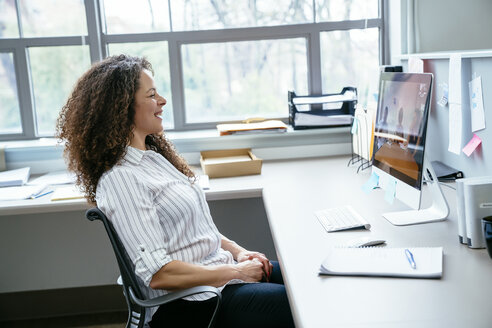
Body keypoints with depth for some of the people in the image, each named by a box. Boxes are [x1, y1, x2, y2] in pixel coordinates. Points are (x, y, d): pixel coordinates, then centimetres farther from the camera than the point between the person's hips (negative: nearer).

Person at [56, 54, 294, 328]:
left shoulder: (152, 155, 10)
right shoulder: (120, 180, -19)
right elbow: (158, 274, -22)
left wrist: (236, 250, 5)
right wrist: (235, 272, -14)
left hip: (220, 268, 9)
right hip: (186, 305, -9)